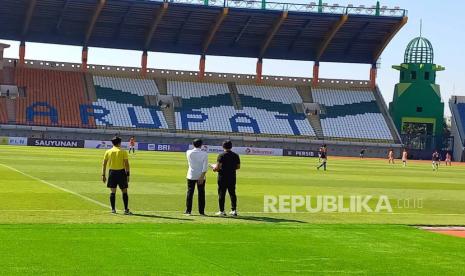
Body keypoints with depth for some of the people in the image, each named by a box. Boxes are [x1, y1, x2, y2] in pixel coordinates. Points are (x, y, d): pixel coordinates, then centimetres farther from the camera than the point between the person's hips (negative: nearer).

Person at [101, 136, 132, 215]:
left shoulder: (108, 152, 4)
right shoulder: (123, 152, -3)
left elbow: (104, 164, 4)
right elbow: (126, 164, -7)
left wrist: (103, 175, 8)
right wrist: (127, 175, -3)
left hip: (112, 172, 2)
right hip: (121, 172, -2)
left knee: (113, 192, 8)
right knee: (124, 192, 4)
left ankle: (113, 209, 8)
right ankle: (126, 209, 2)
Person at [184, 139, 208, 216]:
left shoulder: (189, 152, -2)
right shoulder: (204, 154, -5)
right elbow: (205, 166, -13)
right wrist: (202, 176, -14)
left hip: (191, 175, 1)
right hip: (201, 176, -1)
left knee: (190, 192, 5)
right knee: (201, 193, 5)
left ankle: (188, 211, 2)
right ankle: (201, 211, 4)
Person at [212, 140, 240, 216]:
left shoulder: (221, 156, -11)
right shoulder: (236, 155, 4)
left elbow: (217, 167, -17)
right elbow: (238, 167, 8)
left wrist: (214, 168, 4)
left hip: (223, 177, -4)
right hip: (232, 177, 4)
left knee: (221, 194, 2)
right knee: (232, 193, 11)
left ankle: (222, 211, 2)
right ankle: (234, 210, 10)